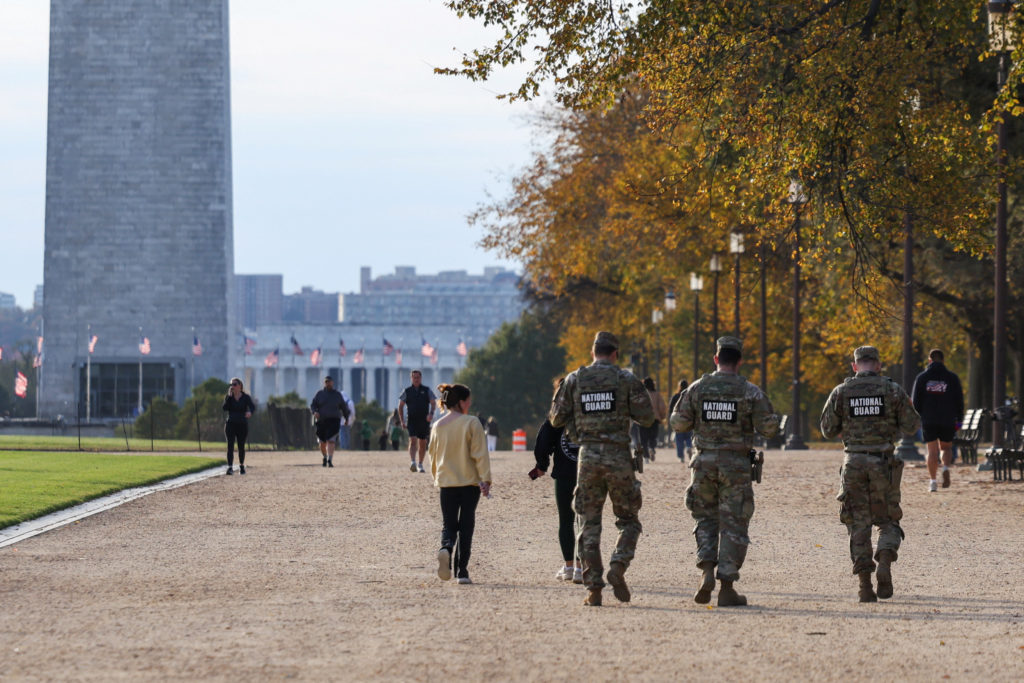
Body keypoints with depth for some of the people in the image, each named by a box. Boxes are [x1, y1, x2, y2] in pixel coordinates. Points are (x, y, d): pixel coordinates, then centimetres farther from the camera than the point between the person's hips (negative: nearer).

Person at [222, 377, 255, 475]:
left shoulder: (246, 397, -1)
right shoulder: (228, 397, 3)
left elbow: (253, 407, -15)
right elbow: (225, 408, -11)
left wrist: (250, 412, -38)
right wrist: (229, 396, -15)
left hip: (242, 425, 0)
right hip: (230, 424, 0)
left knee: (241, 447, 9)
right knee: (230, 446, -13)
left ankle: (241, 466, 32)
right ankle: (230, 468, -22)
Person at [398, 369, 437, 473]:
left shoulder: (427, 390, 6)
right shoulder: (407, 391, 6)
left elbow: (433, 402, -1)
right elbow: (400, 406, 10)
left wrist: (431, 413, -21)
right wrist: (402, 421, 2)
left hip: (424, 421, 1)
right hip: (411, 420, -1)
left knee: (422, 443, 8)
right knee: (413, 440, -19)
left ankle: (420, 464, 23)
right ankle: (412, 462, -33)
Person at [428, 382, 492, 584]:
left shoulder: (438, 426, 5)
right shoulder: (471, 423, -8)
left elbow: (433, 456, 14)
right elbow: (480, 454, -11)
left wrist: (436, 478, 28)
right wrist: (485, 480, -10)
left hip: (446, 483, 3)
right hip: (470, 482, -3)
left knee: (448, 525, 8)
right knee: (466, 527, 6)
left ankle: (446, 548, -26)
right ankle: (462, 572, 4)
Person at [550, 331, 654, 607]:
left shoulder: (574, 380, 4)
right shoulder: (626, 379, -1)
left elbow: (557, 420, 7)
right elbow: (646, 418, -2)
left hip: (588, 456, 2)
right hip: (618, 455, -2)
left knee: (590, 523, 7)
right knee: (628, 520, 11)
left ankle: (593, 588, 1)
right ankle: (618, 566, -14)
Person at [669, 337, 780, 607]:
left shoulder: (698, 388, 0)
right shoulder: (750, 392, -5)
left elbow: (678, 422, 2)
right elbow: (769, 427, -8)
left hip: (705, 462, 2)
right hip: (736, 465, -2)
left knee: (705, 518, 18)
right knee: (733, 524, 3)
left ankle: (707, 571, -3)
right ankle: (727, 588, 0)